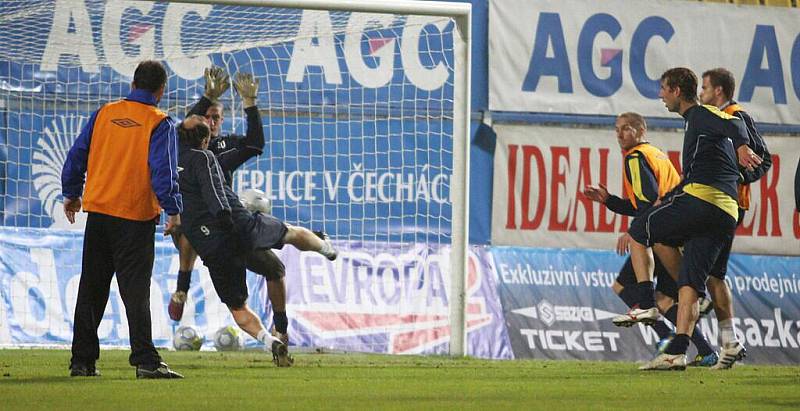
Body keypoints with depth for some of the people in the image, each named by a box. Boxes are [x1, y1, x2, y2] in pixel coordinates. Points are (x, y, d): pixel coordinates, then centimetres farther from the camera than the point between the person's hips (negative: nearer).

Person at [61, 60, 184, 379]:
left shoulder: (105, 113, 8)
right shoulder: (160, 123, -5)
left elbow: (76, 155, 11)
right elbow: (163, 170, -14)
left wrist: (71, 193, 23)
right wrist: (173, 210, -10)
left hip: (97, 210, 4)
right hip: (135, 215, -4)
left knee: (91, 289, 12)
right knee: (135, 289, -6)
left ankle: (82, 361, 15)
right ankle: (145, 361, -14)